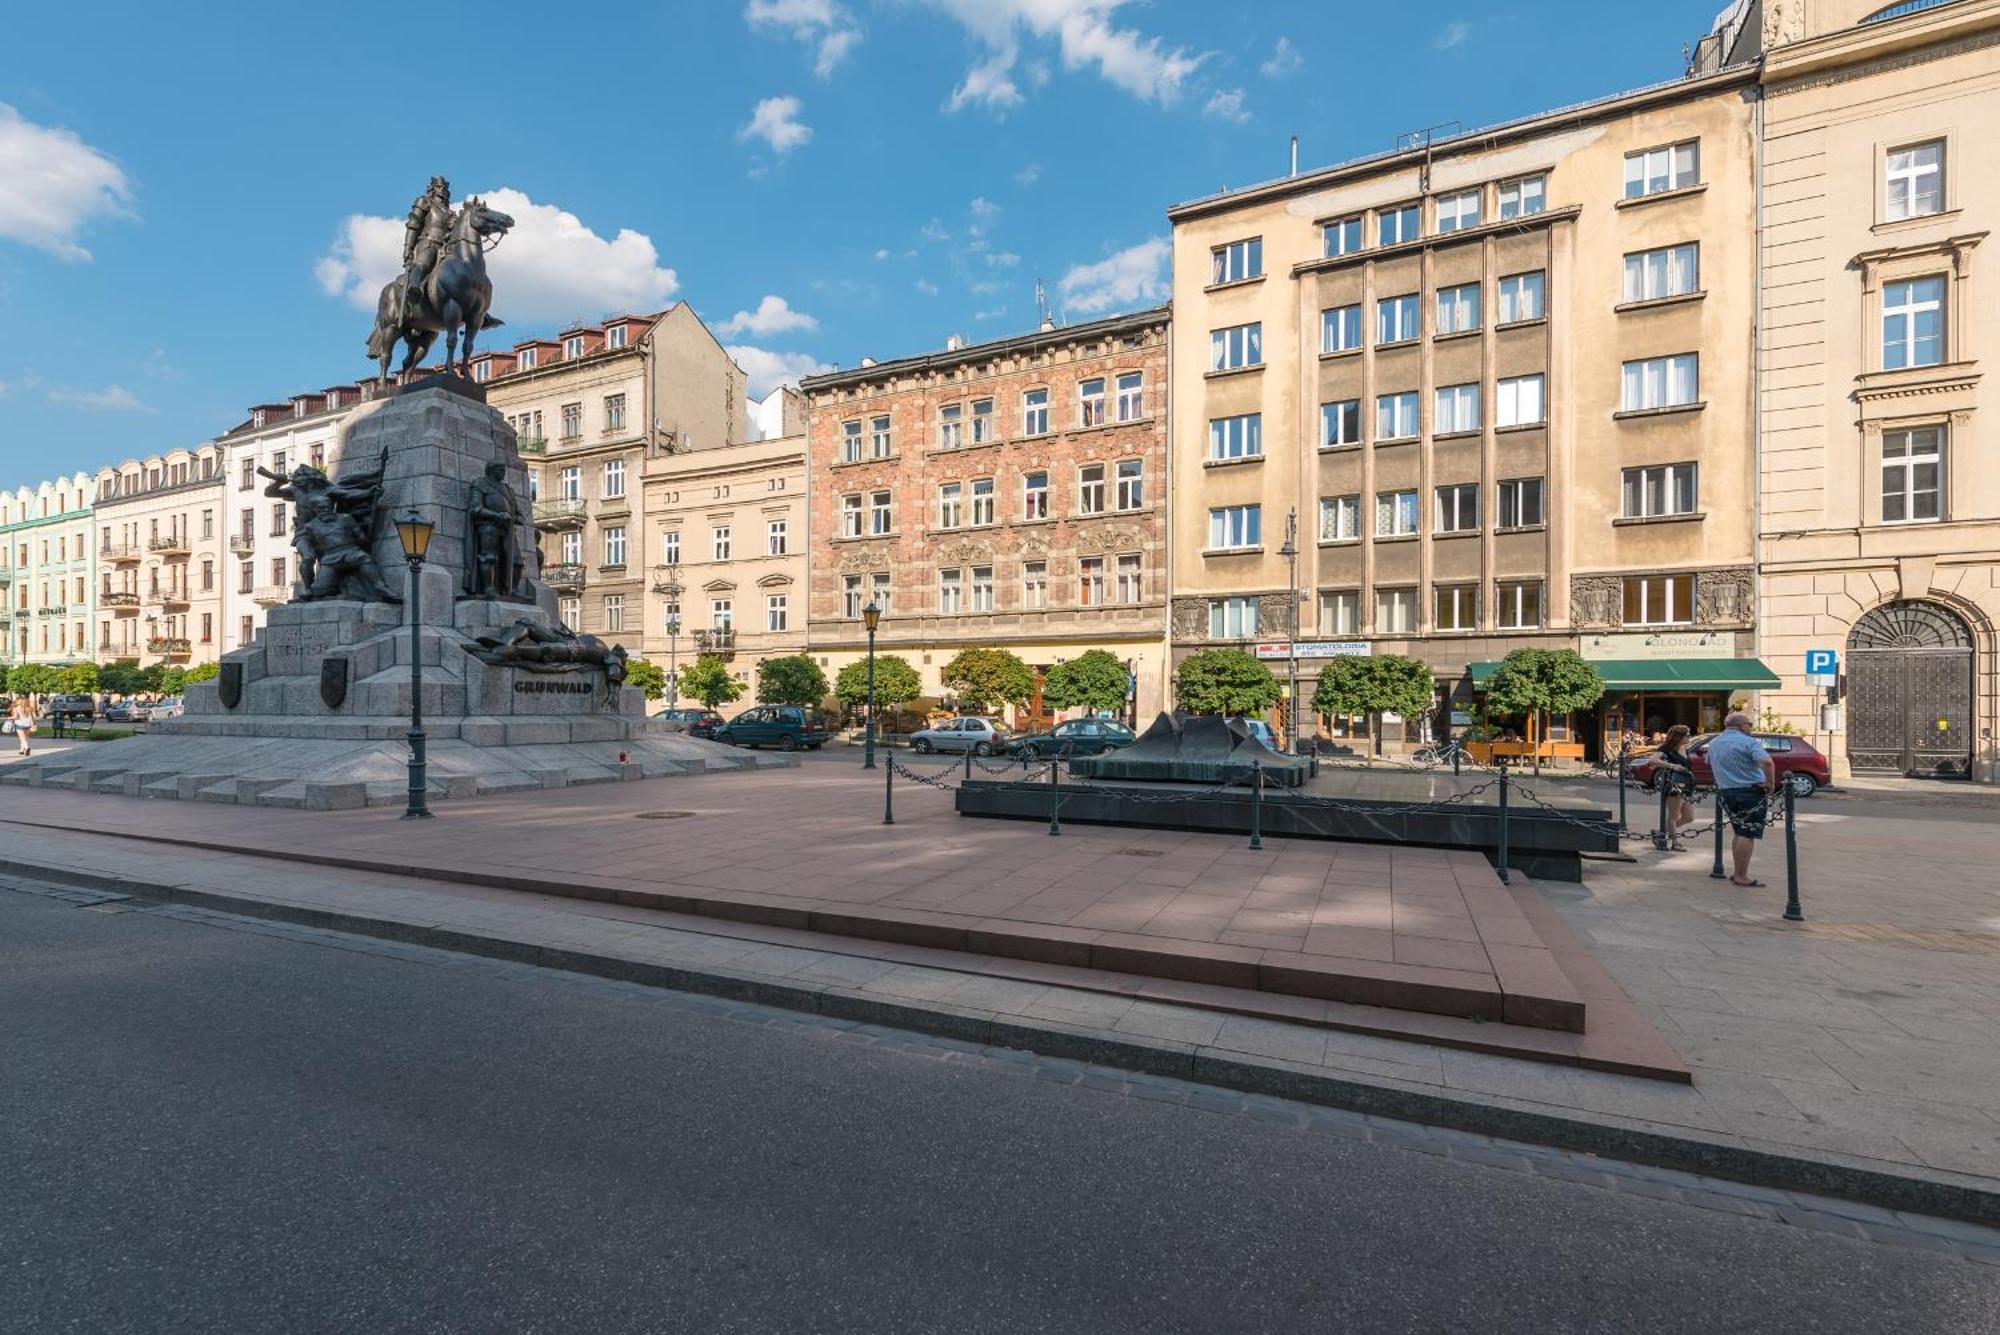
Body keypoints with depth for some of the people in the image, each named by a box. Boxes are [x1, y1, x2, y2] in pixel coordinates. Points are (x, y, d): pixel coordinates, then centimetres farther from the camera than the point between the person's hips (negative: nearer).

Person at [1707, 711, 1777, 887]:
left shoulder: (1713, 744, 11)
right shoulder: (1748, 742, -11)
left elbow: (1709, 764, 27)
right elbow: (1767, 762, -26)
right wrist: (1771, 783, -15)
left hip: (1725, 792, 7)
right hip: (1751, 793, -6)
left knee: (1740, 833, 18)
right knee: (1748, 835, -4)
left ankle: (1738, 873, 20)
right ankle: (1741, 877, -4)